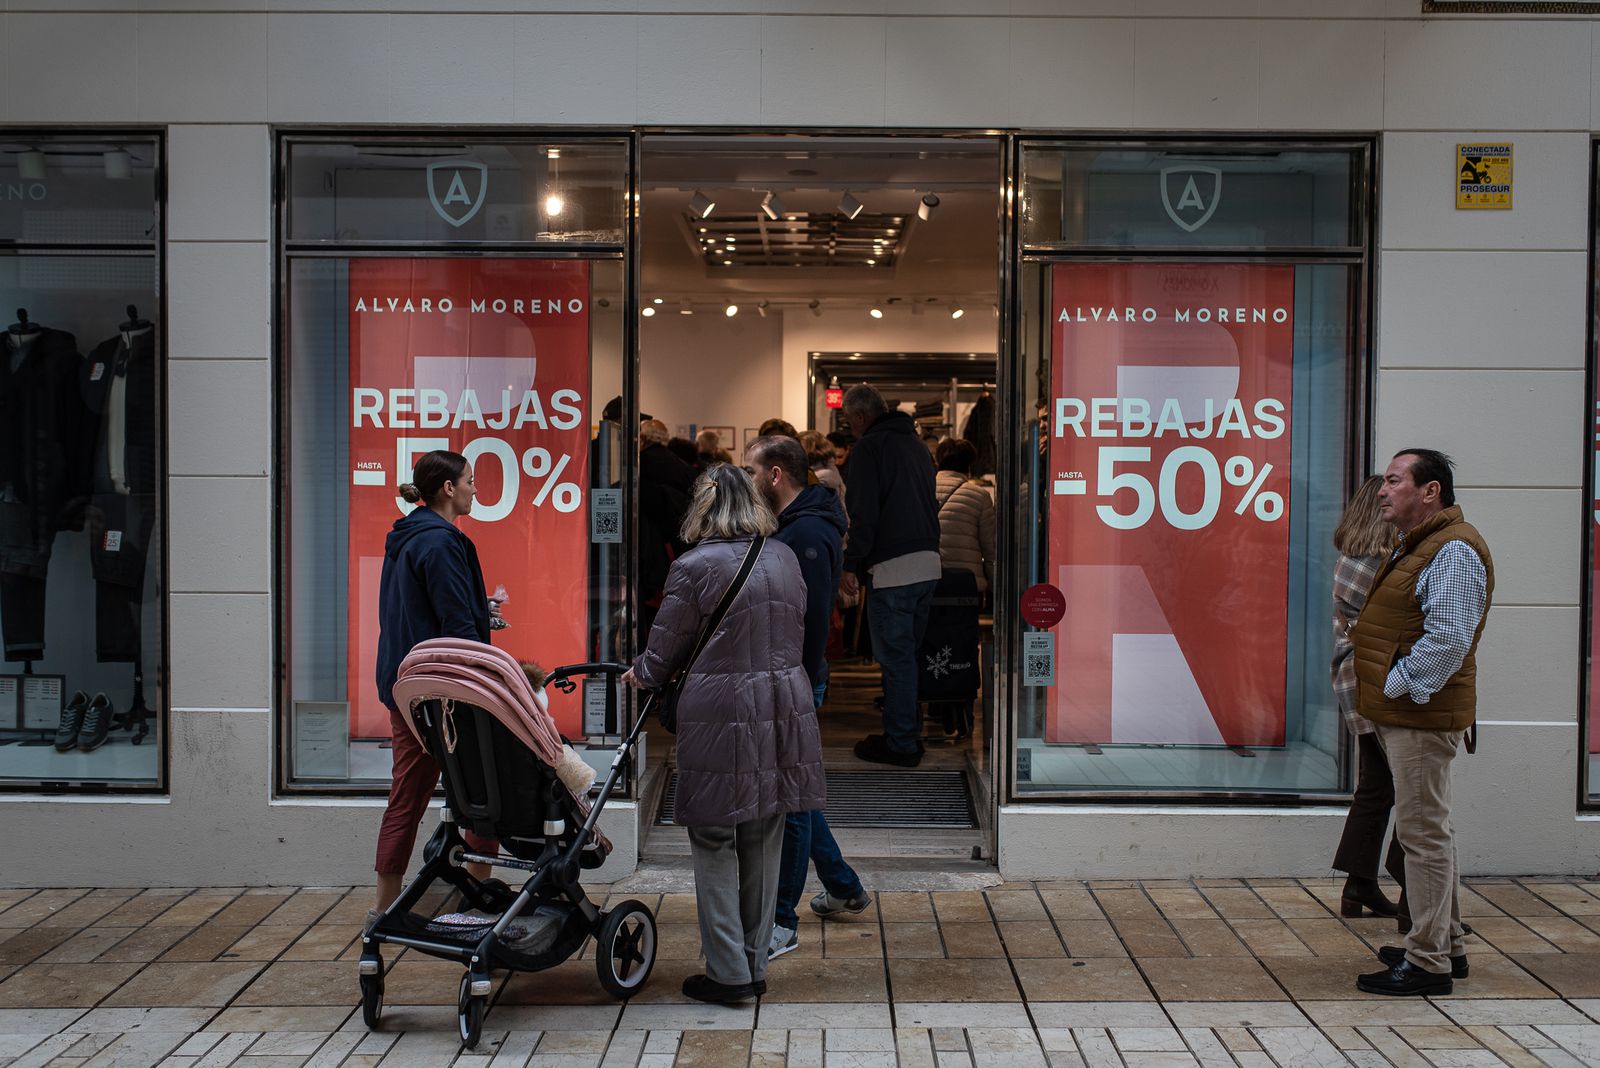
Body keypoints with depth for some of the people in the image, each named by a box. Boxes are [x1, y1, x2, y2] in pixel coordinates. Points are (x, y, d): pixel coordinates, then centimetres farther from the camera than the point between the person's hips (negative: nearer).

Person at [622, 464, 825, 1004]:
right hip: (784, 712, 6)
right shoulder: (784, 558, 7)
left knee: (715, 846, 6)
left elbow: (664, 654, -3)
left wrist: (640, 675, 18)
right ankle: (756, 967, 22)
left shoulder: (693, 568, -10)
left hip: (720, 715, -5)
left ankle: (728, 973, 9)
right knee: (764, 843, 13)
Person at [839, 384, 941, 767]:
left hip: (892, 567, -8)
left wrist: (852, 565, -9)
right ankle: (906, 733, 30)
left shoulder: (868, 447, -7)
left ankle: (901, 744, 3)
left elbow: (863, 514, -14)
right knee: (907, 653, 19)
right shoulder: (915, 443, 19)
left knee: (895, 656, -2)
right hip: (928, 562, 8)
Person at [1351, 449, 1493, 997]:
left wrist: (1397, 685, -18)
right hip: (1403, 714, 11)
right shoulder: (1417, 545, 18)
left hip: (1422, 715, -11)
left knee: (1424, 832, -6)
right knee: (1425, 829, 17)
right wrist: (1385, 694, 13)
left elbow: (1448, 638, -25)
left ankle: (1428, 962, 1)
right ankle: (1445, 945, 29)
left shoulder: (1453, 551, -16)